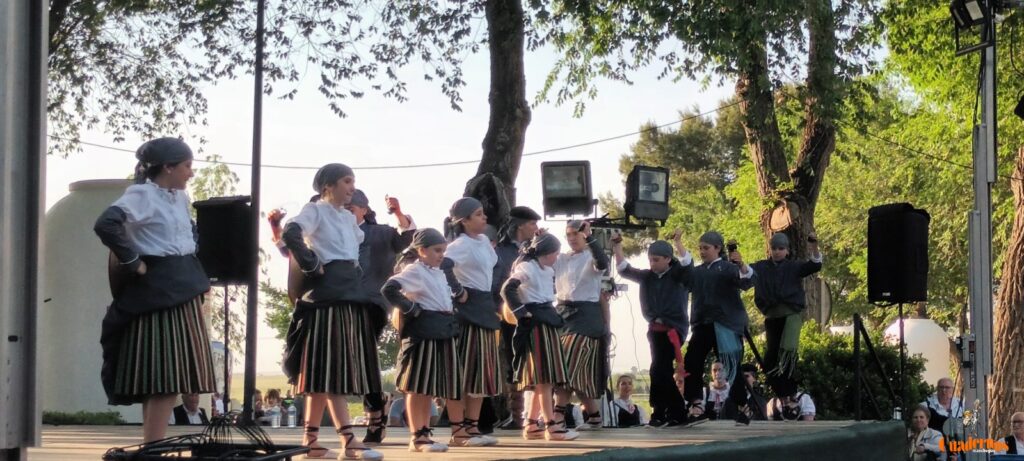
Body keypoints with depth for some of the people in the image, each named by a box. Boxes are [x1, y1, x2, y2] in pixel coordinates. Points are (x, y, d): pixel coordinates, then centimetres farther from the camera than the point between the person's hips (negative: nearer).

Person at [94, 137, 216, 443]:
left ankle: (151, 445, 17)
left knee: (177, 373, 11)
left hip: (184, 290, 9)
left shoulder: (180, 198, 13)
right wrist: (133, 262, -19)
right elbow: (105, 225, -27)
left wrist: (196, 270, 14)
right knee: (165, 375, -11)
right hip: (157, 290, -9)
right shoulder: (140, 195, -12)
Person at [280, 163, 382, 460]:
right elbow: (291, 234, -22)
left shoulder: (349, 218, 20)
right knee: (331, 370, -10)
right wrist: (312, 266, -15)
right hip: (328, 295, -8)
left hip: (351, 294, 8)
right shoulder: (315, 210, -4)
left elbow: (363, 245, 36)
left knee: (325, 371, 8)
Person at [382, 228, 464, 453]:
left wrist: (459, 292, 20)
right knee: (417, 387, -5)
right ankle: (417, 437, -3)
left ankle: (425, 433, 18)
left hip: (442, 333, 9)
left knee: (431, 387, 12)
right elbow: (388, 289, -22)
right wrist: (411, 309, -17)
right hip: (422, 331, -9)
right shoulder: (414, 271, -8)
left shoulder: (440, 272, 19)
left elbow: (450, 286, 41)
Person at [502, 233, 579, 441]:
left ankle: (531, 425, 14)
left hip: (548, 323, 10)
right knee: (544, 378, -9)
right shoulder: (527, 268, -10)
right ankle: (552, 426, -9)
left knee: (542, 379, 10)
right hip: (536, 324, -10)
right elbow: (507, 289, -21)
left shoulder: (548, 271, 18)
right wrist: (522, 312, -17)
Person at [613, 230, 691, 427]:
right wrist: (617, 248, -2)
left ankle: (659, 412, -8)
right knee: (663, 372, 7)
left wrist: (678, 243, -25)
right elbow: (624, 270, 7)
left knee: (658, 369, -14)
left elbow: (687, 264, -19)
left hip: (673, 328, -6)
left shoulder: (678, 276, -1)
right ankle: (678, 413, 15)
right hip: (655, 328, 6)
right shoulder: (647, 277, 10)